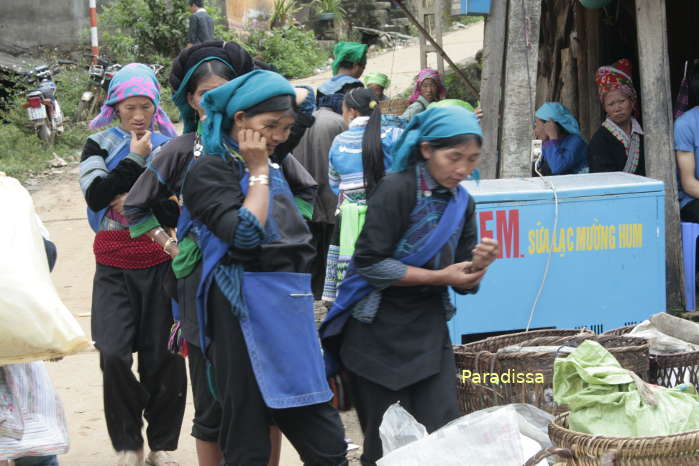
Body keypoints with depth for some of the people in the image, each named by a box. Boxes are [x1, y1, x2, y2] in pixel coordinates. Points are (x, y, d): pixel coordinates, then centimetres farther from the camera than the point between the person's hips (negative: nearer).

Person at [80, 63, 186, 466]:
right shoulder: (100, 146, 4)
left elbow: (182, 212, -2)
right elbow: (96, 196, -13)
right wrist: (136, 157, -12)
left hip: (161, 266, 1)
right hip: (115, 270, 0)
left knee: (163, 358, 0)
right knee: (114, 356, -11)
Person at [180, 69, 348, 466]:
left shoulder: (274, 172, 19)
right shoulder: (210, 170, -4)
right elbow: (245, 235, -19)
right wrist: (258, 172, -8)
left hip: (292, 313, 7)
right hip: (247, 314, -7)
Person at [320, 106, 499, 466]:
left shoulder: (462, 203, 6)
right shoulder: (397, 189, -14)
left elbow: (462, 284, 8)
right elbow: (369, 263, -19)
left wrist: (477, 267, -14)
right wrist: (438, 277, -18)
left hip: (429, 329, 6)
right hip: (380, 331, -6)